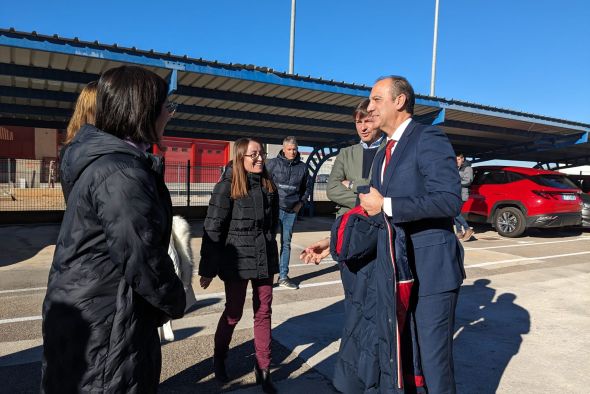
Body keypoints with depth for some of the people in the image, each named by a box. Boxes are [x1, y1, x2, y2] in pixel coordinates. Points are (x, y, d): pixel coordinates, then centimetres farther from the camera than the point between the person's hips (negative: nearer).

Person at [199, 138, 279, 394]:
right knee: (234, 312, 11)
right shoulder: (227, 186, -12)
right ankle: (219, 358, 38)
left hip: (265, 258, 4)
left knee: (263, 312, 9)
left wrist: (269, 247, 15)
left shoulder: (268, 185, 3)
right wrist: (207, 269, -12)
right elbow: (212, 229, -13)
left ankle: (263, 369, 23)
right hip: (237, 259, -4)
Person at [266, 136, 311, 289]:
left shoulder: (302, 167, 8)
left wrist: (301, 202, 8)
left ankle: (283, 276, 19)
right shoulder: (273, 163, -2)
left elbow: (307, 187, 19)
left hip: (291, 211, 4)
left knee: (286, 243, 10)